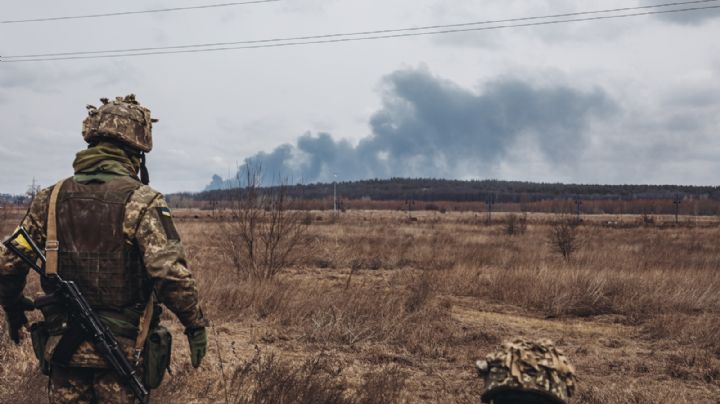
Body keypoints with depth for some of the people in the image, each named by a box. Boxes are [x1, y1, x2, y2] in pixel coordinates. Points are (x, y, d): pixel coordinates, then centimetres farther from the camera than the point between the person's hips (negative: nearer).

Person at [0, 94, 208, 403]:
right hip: (121, 352, -4)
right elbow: (170, 273, -21)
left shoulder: (50, 198, 2)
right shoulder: (141, 201, -13)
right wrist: (195, 324, -9)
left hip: (62, 351, 4)